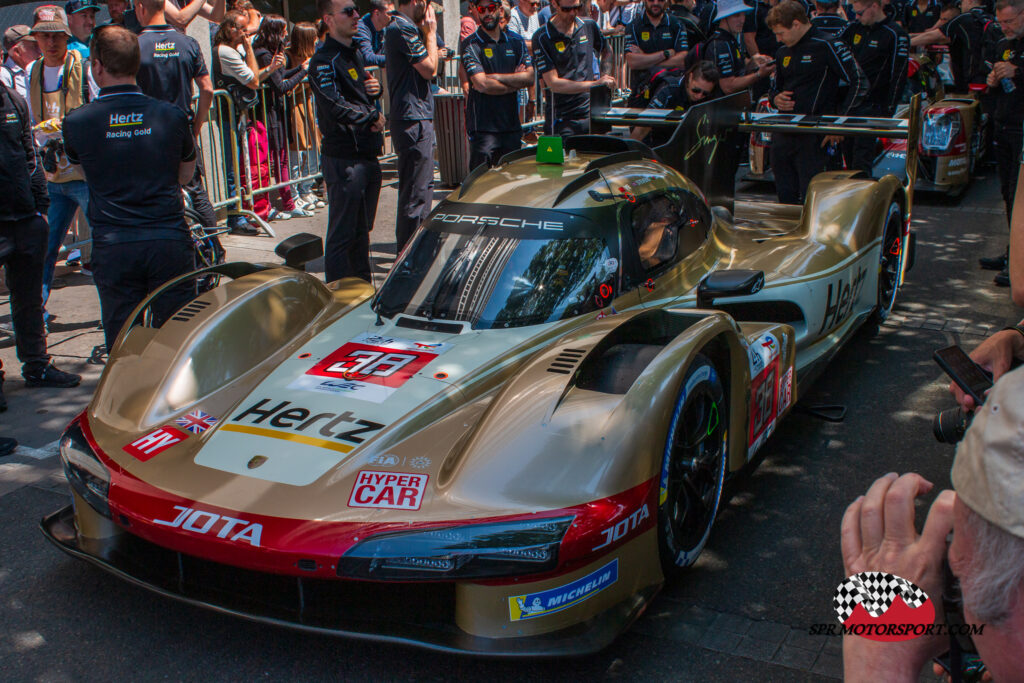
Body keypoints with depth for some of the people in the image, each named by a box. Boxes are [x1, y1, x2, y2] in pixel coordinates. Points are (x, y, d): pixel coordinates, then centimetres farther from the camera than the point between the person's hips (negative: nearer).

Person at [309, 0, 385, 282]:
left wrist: (375, 88, 7)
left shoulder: (355, 53, 17)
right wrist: (373, 116, -10)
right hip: (343, 159, -9)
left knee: (362, 230, 17)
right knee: (342, 235, -3)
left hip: (367, 155, 9)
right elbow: (337, 107, -24)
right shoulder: (324, 61, -12)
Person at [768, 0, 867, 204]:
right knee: (785, 196, 9)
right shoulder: (783, 53, 16)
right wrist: (776, 99, 5)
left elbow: (859, 83, -8)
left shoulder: (827, 46, -6)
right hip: (783, 134, 7)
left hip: (813, 137, -7)